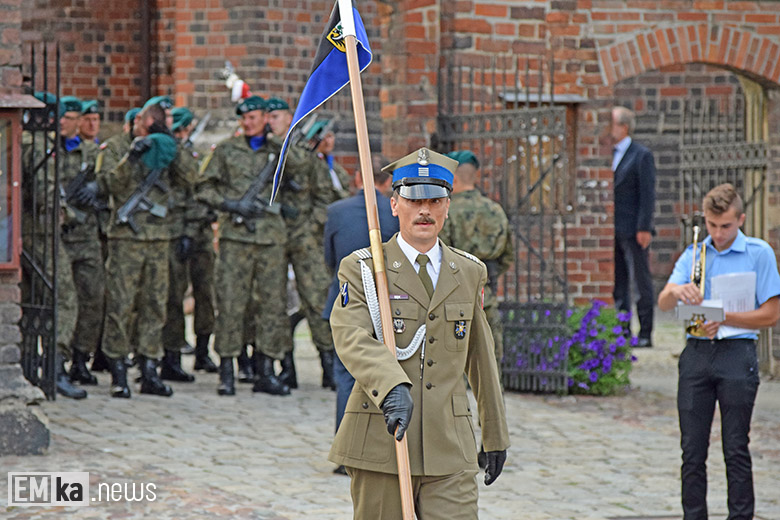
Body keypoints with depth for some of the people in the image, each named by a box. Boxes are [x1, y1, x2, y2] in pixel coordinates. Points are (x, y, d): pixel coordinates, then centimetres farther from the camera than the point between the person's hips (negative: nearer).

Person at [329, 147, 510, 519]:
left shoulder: (469, 273, 12)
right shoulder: (362, 270, 0)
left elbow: (481, 358, 20)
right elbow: (352, 338, -18)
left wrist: (495, 435, 24)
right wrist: (393, 388, -37)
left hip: (449, 450, 2)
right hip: (381, 443, -2)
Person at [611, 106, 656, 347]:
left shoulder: (641, 155, -6)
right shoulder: (609, 154, 13)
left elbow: (647, 194, -10)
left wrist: (644, 228, -15)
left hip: (634, 230, -7)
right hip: (612, 230, 7)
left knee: (642, 282, -1)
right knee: (618, 284, 9)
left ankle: (645, 334, 3)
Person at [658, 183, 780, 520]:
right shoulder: (693, 255, 13)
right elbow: (663, 304, 3)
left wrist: (724, 319, -12)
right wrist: (675, 292, -20)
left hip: (736, 353, -4)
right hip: (696, 352, 4)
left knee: (736, 450, -2)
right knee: (692, 450, 3)